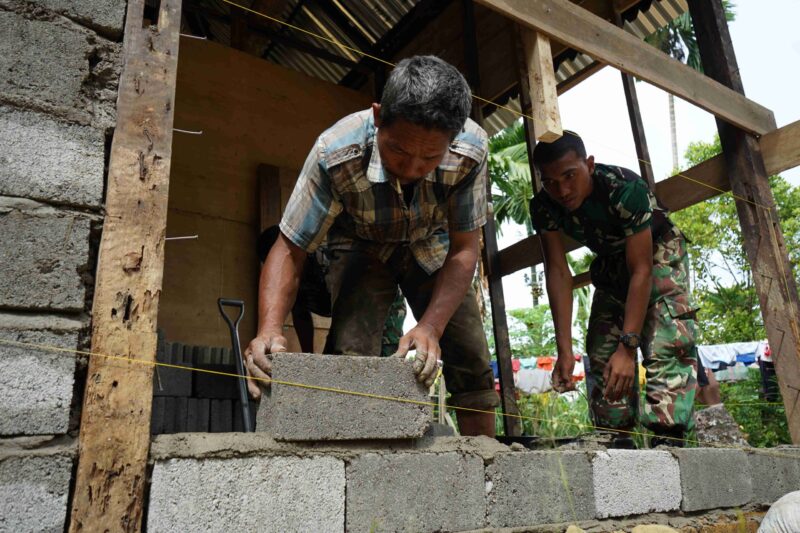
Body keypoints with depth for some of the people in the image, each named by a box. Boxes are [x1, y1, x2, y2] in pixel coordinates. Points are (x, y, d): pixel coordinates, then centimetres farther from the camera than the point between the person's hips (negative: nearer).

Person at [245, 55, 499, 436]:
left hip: (431, 248, 2)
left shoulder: (471, 150, -32)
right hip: (362, 247, -1)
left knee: (472, 360, -6)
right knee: (349, 355, -23)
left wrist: (430, 327, -38)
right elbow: (290, 249, -28)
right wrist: (269, 329, -44)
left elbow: (463, 250, -24)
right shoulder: (334, 154, -35)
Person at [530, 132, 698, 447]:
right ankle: (618, 439, 5)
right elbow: (558, 273, -24)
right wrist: (564, 350, -31)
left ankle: (668, 439, -22)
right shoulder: (544, 208, -23)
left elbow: (641, 270, -36)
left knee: (666, 346, -22)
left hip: (657, 254, -4)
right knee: (601, 352, -2)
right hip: (611, 264, 5)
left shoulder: (625, 189, -37)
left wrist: (628, 347, -42)